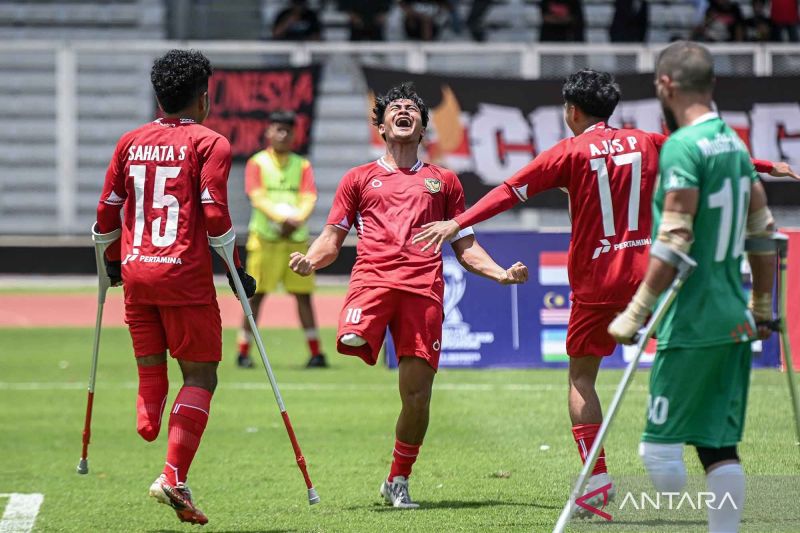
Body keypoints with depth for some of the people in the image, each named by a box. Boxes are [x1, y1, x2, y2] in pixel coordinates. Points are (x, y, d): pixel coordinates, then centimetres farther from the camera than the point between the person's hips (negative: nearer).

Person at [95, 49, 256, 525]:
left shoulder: (131, 143, 11)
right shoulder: (209, 144, -3)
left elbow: (107, 212, 12)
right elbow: (214, 215, -11)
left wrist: (113, 263, 28)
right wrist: (237, 272, -2)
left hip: (136, 272, 5)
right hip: (185, 274, -5)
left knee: (151, 373, 16)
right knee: (200, 375, -1)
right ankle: (173, 477, -11)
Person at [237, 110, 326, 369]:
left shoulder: (302, 165, 12)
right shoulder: (257, 163, 4)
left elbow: (309, 199, 0)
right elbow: (256, 197, -9)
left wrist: (296, 220, -20)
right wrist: (281, 217, -25)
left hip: (297, 238, 3)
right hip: (265, 237, -3)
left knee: (303, 294, 3)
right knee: (256, 295, -2)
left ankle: (316, 353, 5)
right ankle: (243, 352, 2)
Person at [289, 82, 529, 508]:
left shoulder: (443, 181, 26)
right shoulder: (359, 178, 23)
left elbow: (466, 248, 26)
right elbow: (331, 240, 18)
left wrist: (500, 274, 8)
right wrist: (310, 260, -4)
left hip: (424, 286, 1)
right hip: (372, 277, -1)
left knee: (417, 396, -6)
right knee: (352, 343, -38)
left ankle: (398, 482, 10)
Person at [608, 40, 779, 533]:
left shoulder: (683, 147, -14)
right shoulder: (735, 144, 12)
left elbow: (674, 243, -19)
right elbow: (763, 231, 18)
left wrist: (636, 313, -14)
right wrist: (763, 307, 27)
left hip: (692, 326, -9)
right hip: (734, 322, 9)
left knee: (659, 447, -6)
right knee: (719, 447, 10)